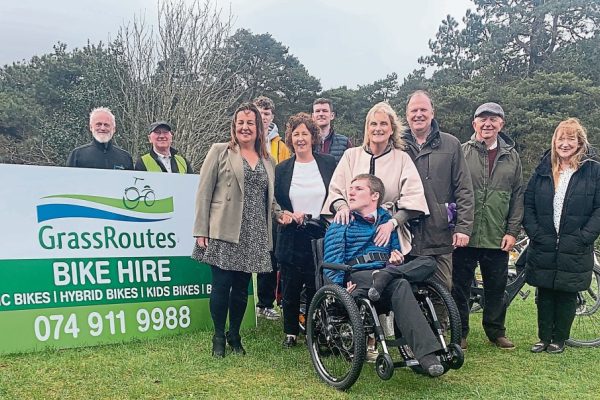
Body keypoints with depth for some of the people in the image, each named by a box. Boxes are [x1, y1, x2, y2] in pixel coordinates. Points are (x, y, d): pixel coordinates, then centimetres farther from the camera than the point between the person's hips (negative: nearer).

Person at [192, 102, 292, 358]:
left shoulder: (267, 161, 15)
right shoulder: (220, 152, 2)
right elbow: (204, 192, -2)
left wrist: (280, 213, 3)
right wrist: (201, 231, -8)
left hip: (254, 236, 4)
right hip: (224, 232, -4)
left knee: (241, 288, 10)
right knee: (221, 286, 0)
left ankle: (234, 335, 26)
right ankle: (218, 337, 17)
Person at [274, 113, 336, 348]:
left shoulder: (329, 164, 3)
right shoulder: (282, 169, 6)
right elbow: (274, 205, 7)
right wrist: (290, 216, -9)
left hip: (322, 238, -1)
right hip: (292, 239, 1)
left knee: (317, 289, 3)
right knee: (291, 289, 9)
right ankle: (290, 333, 25)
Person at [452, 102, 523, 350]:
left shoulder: (511, 157, 8)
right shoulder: (462, 152, -1)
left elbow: (517, 197, 8)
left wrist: (512, 231, 2)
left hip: (498, 238, 3)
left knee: (496, 288, 13)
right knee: (460, 287, 6)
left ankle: (496, 331, 29)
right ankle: (459, 333, 20)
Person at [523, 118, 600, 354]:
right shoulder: (543, 170, 8)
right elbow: (528, 204, 6)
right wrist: (535, 233, -5)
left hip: (575, 251, -2)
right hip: (543, 248, 2)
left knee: (567, 296, 7)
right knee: (545, 295, 9)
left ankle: (559, 339, 21)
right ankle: (544, 338, 21)